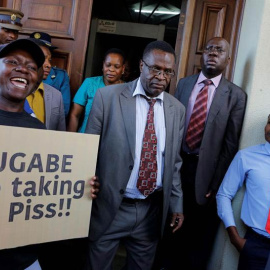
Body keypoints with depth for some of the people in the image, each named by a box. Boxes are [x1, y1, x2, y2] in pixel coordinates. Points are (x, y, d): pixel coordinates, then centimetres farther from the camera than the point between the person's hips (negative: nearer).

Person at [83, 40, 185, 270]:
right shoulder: (108, 96, -7)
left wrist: (177, 204, 8)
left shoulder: (177, 109, 2)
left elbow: (174, 161, 8)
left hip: (152, 209, 3)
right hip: (109, 206, -2)